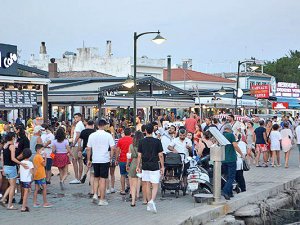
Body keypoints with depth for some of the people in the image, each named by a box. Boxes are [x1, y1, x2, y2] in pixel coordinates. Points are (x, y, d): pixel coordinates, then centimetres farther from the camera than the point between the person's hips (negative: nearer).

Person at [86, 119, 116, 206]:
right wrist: (111, 158, 3)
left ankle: (95, 195, 4)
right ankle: (102, 200, 3)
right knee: (102, 179, 1)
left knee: (96, 178, 19)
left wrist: (88, 160, 12)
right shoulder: (108, 135, -6)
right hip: (105, 160, -3)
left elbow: (88, 149, 4)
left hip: (95, 160, 3)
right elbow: (113, 148, -9)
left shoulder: (92, 135, 2)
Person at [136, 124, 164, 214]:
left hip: (145, 166, 3)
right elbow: (160, 155, -5)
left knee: (148, 185, 12)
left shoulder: (141, 142, 1)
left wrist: (138, 166, 8)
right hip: (154, 167, -3)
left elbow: (139, 155, 0)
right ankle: (152, 201, -24)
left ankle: (149, 204, 17)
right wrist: (162, 166, 2)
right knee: (155, 186, -1)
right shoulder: (157, 141, -5)